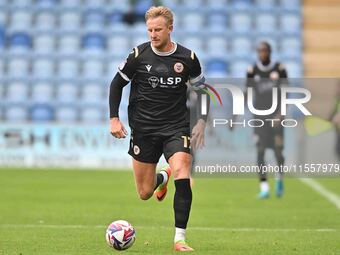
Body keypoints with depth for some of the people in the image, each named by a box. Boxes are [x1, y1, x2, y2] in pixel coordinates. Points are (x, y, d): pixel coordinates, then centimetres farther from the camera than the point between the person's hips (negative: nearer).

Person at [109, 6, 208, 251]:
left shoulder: (187, 57, -3)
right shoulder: (139, 54, -6)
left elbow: (201, 90, 12)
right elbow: (117, 84, 5)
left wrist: (202, 122, 3)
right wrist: (114, 118, -2)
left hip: (176, 127, -1)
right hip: (143, 128, 1)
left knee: (182, 175, -24)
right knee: (145, 193, 5)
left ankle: (180, 239, -18)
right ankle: (162, 177, 43)